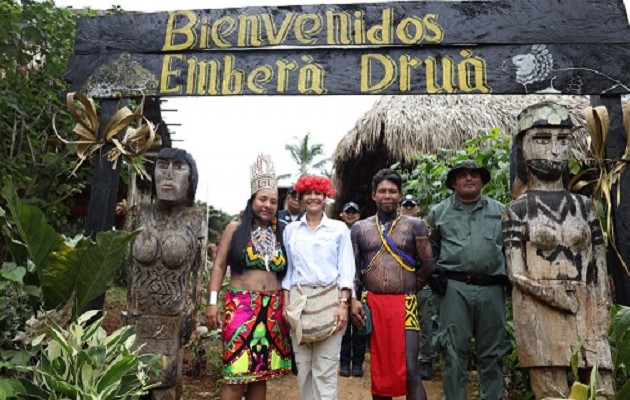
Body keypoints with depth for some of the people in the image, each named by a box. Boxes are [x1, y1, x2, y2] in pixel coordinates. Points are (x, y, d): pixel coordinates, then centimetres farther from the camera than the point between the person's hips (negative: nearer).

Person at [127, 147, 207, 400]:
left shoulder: (196, 219, -8)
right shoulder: (143, 213, -3)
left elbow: (198, 270, -3)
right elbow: (131, 265, 5)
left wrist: (191, 315, -3)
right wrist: (128, 310, 6)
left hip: (174, 318, -2)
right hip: (140, 315, 2)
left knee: (166, 380, 11)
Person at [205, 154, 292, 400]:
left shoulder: (280, 234, 11)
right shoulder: (235, 228, 3)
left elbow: (286, 272, 13)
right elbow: (219, 266, 1)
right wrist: (212, 301, -7)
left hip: (273, 309, 4)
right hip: (241, 306, -3)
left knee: (261, 371, 10)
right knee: (238, 372, -6)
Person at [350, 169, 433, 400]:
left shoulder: (415, 225, 2)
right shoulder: (360, 228, 8)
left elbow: (427, 264, 3)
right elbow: (353, 268, 8)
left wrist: (408, 290, 9)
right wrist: (354, 300, -2)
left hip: (404, 305, -2)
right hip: (372, 304, 3)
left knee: (409, 370, -7)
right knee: (379, 369, 13)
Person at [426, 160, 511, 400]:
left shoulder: (500, 211, 13)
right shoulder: (439, 212, 9)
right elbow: (429, 249, 13)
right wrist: (434, 274, -1)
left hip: (491, 288, 2)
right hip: (454, 289, -1)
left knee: (492, 352, 10)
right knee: (453, 351, 2)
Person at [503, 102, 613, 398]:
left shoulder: (583, 206, 11)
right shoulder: (518, 210, 1)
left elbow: (599, 271, 10)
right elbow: (517, 274, -5)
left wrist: (600, 324, 3)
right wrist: (556, 297, -15)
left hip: (587, 313, 4)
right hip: (540, 314, -3)